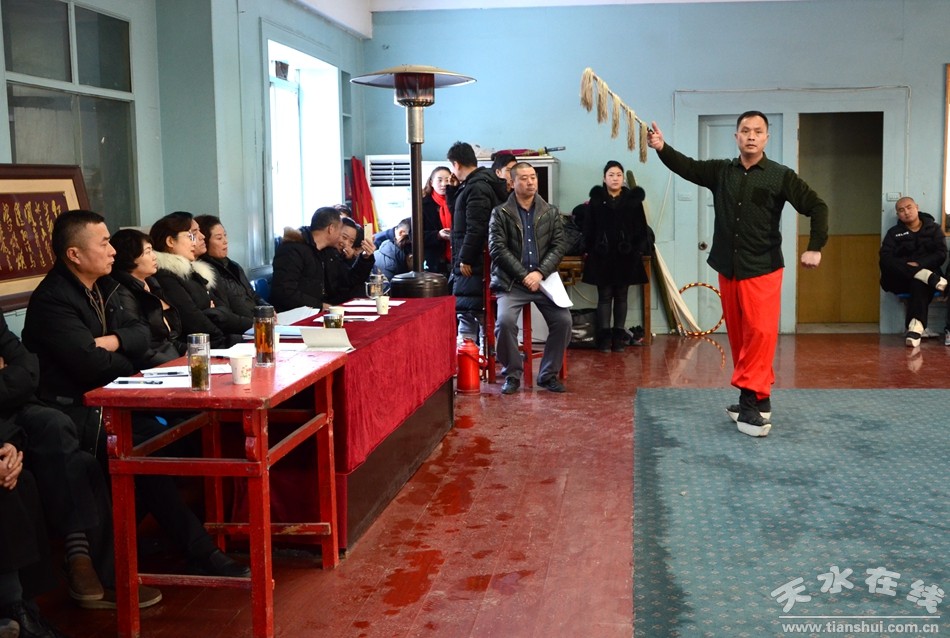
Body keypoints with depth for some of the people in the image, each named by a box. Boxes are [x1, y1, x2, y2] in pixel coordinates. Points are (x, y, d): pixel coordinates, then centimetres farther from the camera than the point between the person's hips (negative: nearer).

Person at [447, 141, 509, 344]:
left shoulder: (476, 187, -14)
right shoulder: (477, 183, 18)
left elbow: (476, 228, -21)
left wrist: (465, 258, -17)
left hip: (474, 265, -10)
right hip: (474, 261, 10)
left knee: (466, 311, -10)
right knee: (478, 312, 13)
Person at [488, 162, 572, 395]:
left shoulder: (551, 212, 10)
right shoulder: (500, 213, 3)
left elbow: (558, 246, 4)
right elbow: (497, 249, -5)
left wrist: (539, 273, -11)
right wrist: (524, 275, -13)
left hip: (543, 279, 2)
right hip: (511, 282, -2)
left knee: (563, 320, -17)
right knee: (505, 321, -26)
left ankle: (549, 374, 2)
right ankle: (512, 375, -5)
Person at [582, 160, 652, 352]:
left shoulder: (633, 200, 2)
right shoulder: (596, 201, 1)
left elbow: (641, 229, 2)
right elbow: (588, 230, 1)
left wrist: (639, 251, -5)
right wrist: (589, 251, -5)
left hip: (625, 257, 1)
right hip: (602, 257, -1)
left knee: (621, 297, 8)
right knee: (604, 297, 2)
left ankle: (619, 336, 13)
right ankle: (604, 337, 4)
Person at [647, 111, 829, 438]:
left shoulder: (780, 176, -5)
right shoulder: (720, 171, 6)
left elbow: (817, 207, -5)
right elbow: (687, 167, -2)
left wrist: (815, 248, -16)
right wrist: (662, 148, -22)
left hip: (762, 269, -4)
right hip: (727, 269, 4)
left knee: (760, 334, -12)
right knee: (738, 335, 8)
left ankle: (751, 401, -9)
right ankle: (756, 400, 17)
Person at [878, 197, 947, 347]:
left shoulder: (934, 228, 15)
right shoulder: (894, 232, 14)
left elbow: (941, 254, 0)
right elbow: (884, 257, -3)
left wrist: (919, 264, -17)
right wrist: (906, 266, -21)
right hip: (901, 280, 1)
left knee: (919, 283, -40)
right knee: (884, 263, -31)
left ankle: (916, 326, -58)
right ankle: (930, 278, -40)